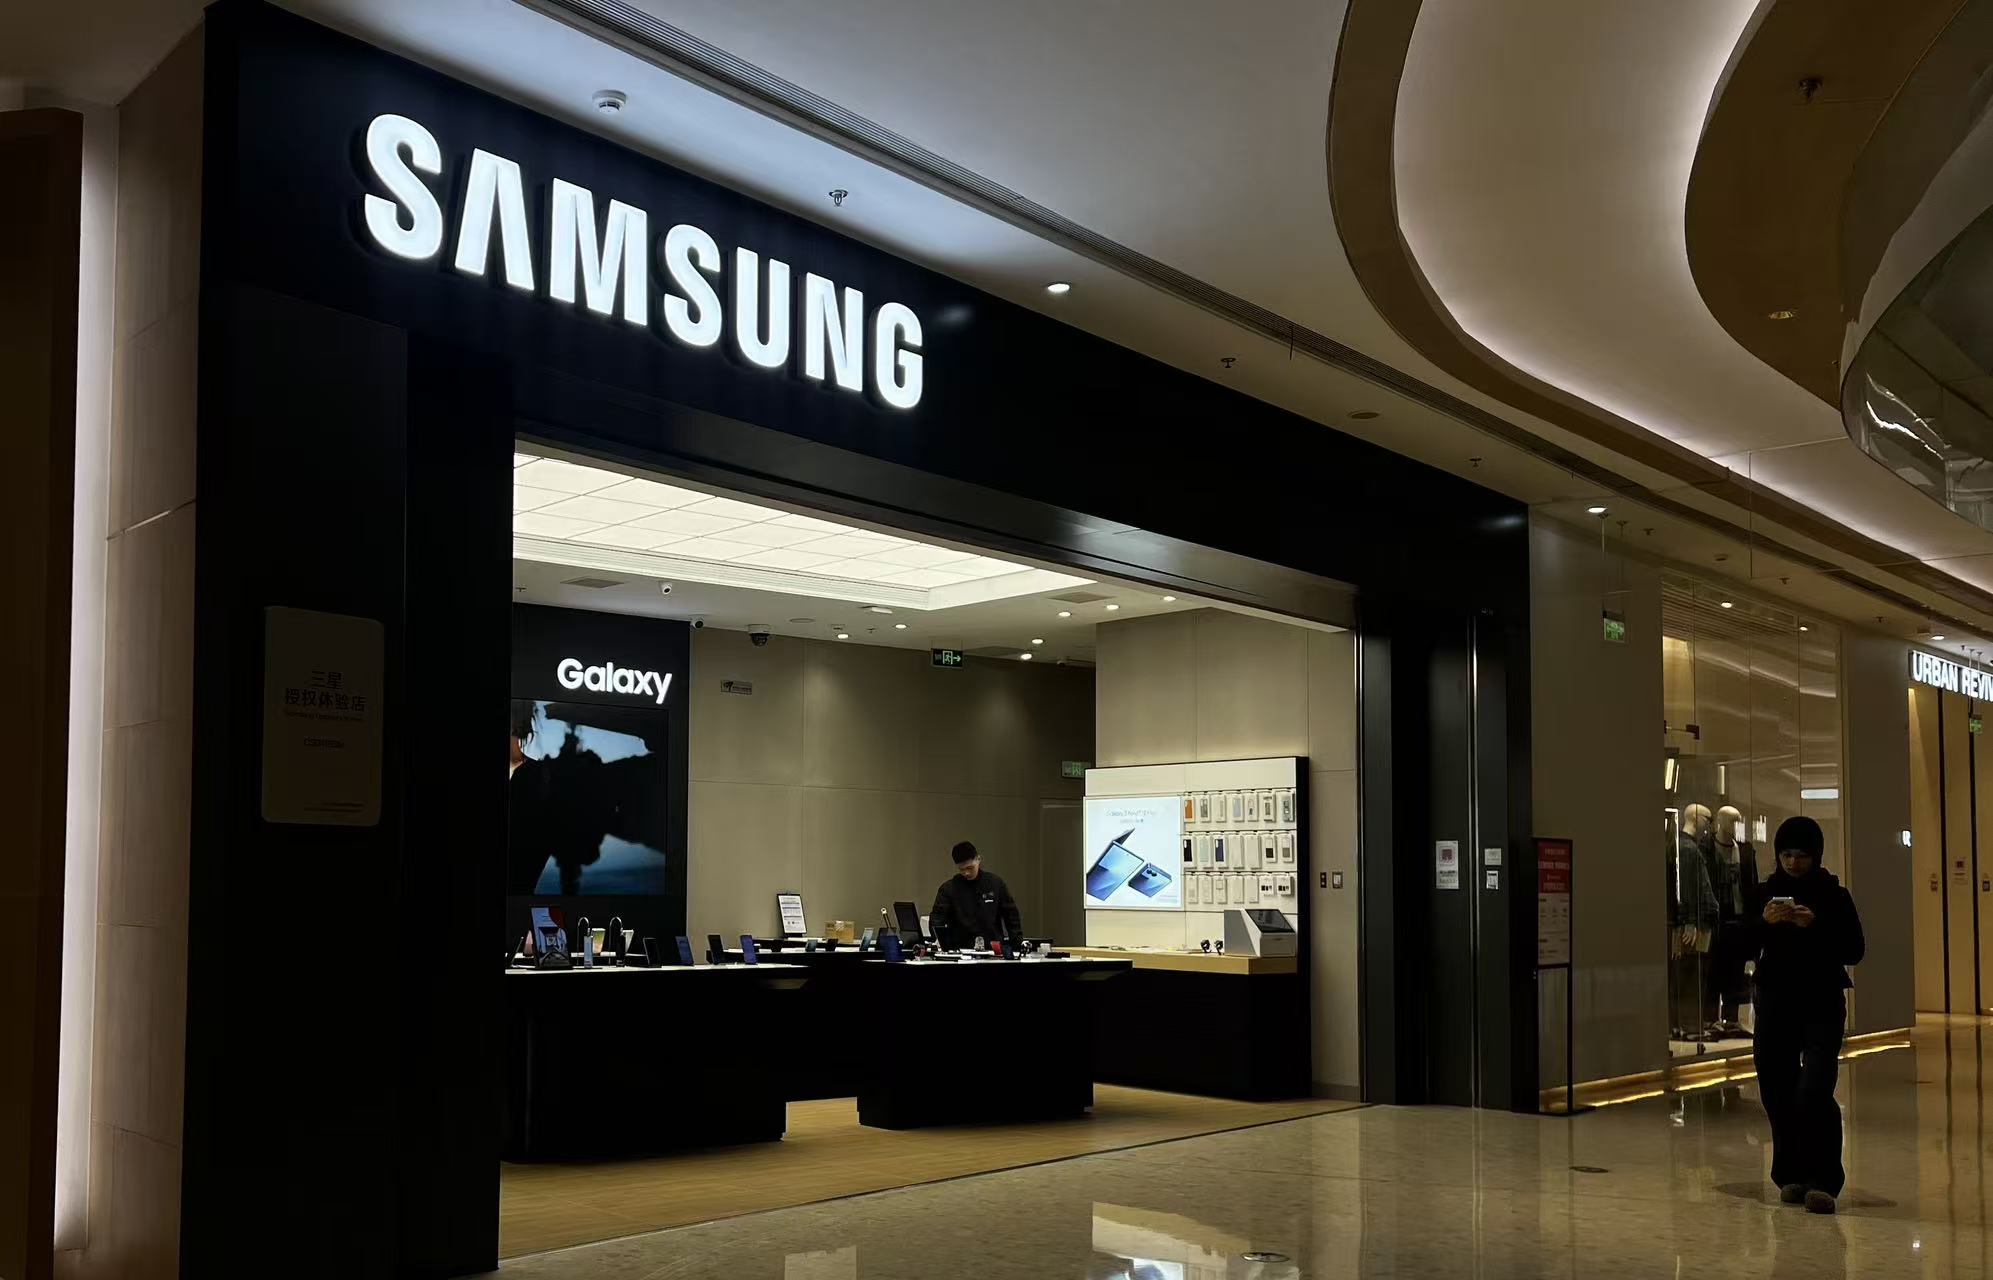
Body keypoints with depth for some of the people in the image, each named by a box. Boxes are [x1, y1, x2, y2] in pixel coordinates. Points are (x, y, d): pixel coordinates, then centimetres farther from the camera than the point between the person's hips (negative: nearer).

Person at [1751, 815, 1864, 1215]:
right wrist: (1764, 923, -15)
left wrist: (1815, 925, -18)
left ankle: (1822, 1182, -11)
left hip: (1822, 1005, -3)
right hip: (1775, 1003, 3)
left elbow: (1855, 952, -5)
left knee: (1814, 1092, -15)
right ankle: (1791, 1176, 18)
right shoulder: (1765, 893, 5)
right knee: (1777, 1092, 5)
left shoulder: (1834, 895, 0)